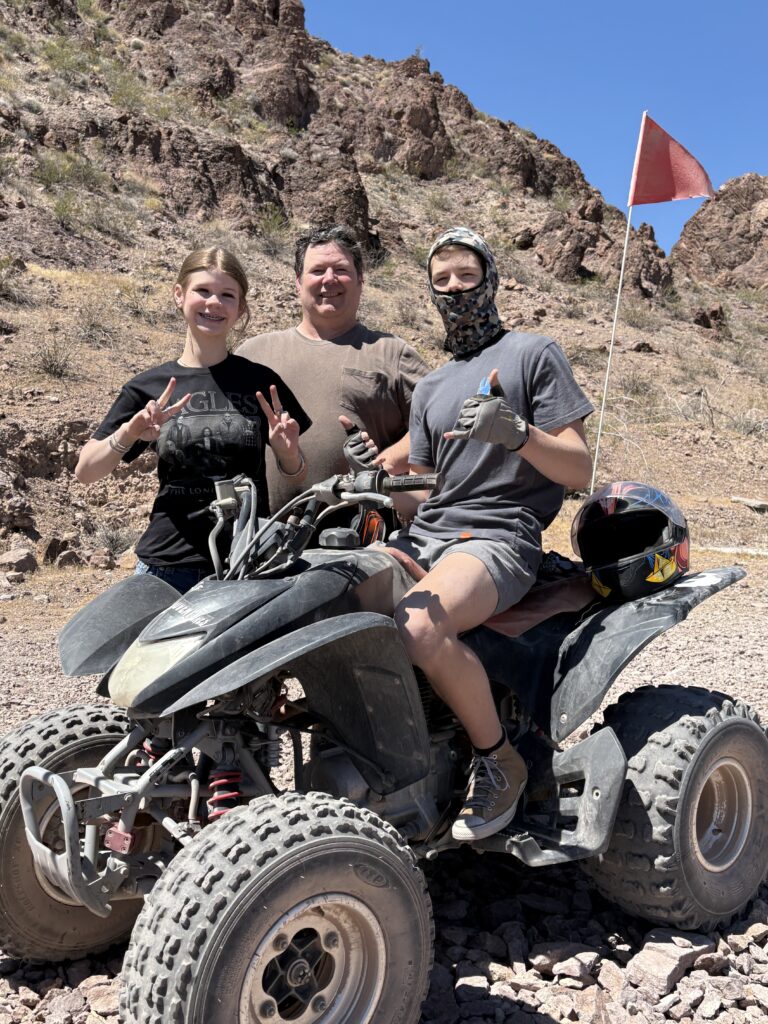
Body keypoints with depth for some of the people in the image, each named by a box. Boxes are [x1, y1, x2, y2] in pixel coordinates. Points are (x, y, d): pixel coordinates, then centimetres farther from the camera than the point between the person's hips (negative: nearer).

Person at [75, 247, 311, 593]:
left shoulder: (260, 381, 2)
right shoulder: (149, 386, 2)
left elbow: (297, 474, 9)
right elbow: (85, 472, 0)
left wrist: (287, 449, -13)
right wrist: (128, 433, -18)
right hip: (167, 567, 0)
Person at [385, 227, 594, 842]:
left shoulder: (533, 354, 7)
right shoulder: (430, 388, 26)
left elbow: (579, 470, -1)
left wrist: (517, 433, -20)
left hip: (498, 537, -6)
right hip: (425, 536, 6)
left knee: (418, 627, -34)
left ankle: (499, 760, -10)